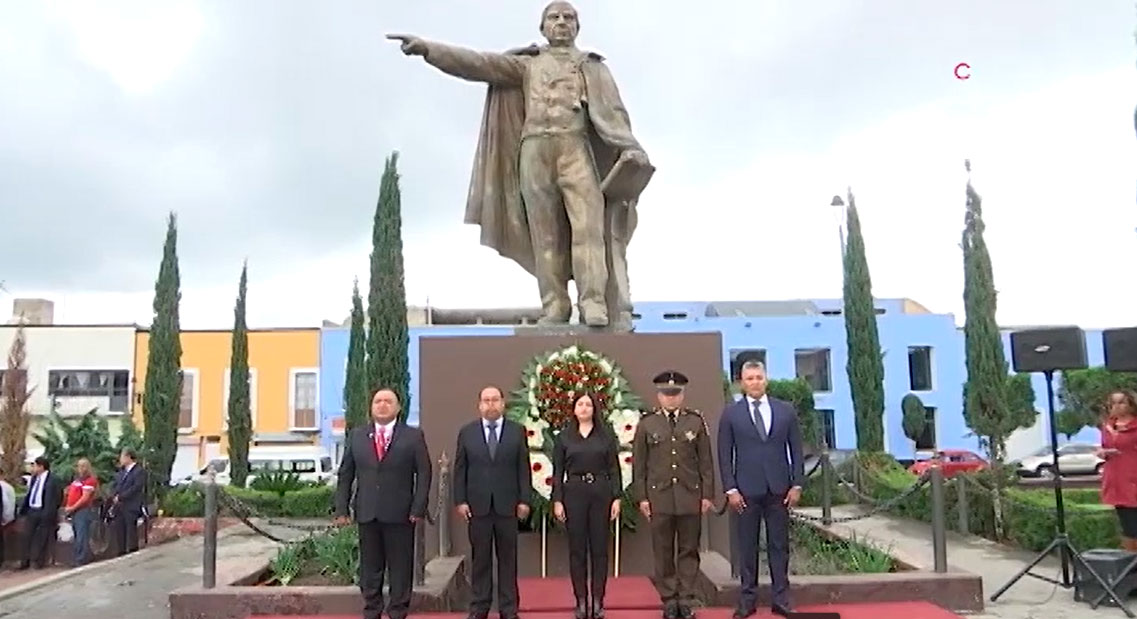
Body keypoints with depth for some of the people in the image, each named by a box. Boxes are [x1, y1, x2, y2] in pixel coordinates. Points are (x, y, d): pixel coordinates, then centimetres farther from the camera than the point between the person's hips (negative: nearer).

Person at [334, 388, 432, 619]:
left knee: (400, 568, 4)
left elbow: (423, 473, -2)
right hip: (367, 513, 3)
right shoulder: (357, 436, 9)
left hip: (400, 513, -2)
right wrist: (341, 509, 2)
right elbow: (345, 475, 9)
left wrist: (418, 509, -9)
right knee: (369, 568, 9)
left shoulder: (413, 436, 1)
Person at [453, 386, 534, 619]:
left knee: (508, 558, 5)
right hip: (477, 505, 0)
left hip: (507, 504, 0)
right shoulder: (466, 432, 5)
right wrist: (460, 500, -3)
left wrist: (524, 500, -4)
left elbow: (523, 468, 2)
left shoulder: (517, 431, 4)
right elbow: (460, 469, 4)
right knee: (480, 558, 6)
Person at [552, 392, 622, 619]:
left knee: (599, 548, 3)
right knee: (577, 549, 4)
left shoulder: (607, 436, 5)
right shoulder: (563, 438, 5)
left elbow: (614, 469, 4)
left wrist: (617, 498, -3)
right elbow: (558, 472, 4)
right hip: (574, 493, 0)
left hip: (601, 492, 0)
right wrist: (557, 501, -3)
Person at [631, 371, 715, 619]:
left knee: (689, 550, 5)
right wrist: (641, 497, -1)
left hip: (690, 496, 1)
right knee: (663, 552, 5)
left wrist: (707, 494, 1)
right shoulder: (646, 424, 3)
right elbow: (639, 464, 3)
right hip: (659, 496, 0)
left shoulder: (696, 421, 5)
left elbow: (706, 461, 5)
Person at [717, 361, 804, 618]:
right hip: (746, 490, -1)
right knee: (747, 546, 5)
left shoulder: (786, 410, 6)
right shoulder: (731, 414, 1)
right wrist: (730, 489, -6)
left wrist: (797, 484, 0)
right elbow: (725, 455, 0)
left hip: (779, 489, 1)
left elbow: (796, 450, 7)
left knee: (779, 545, 6)